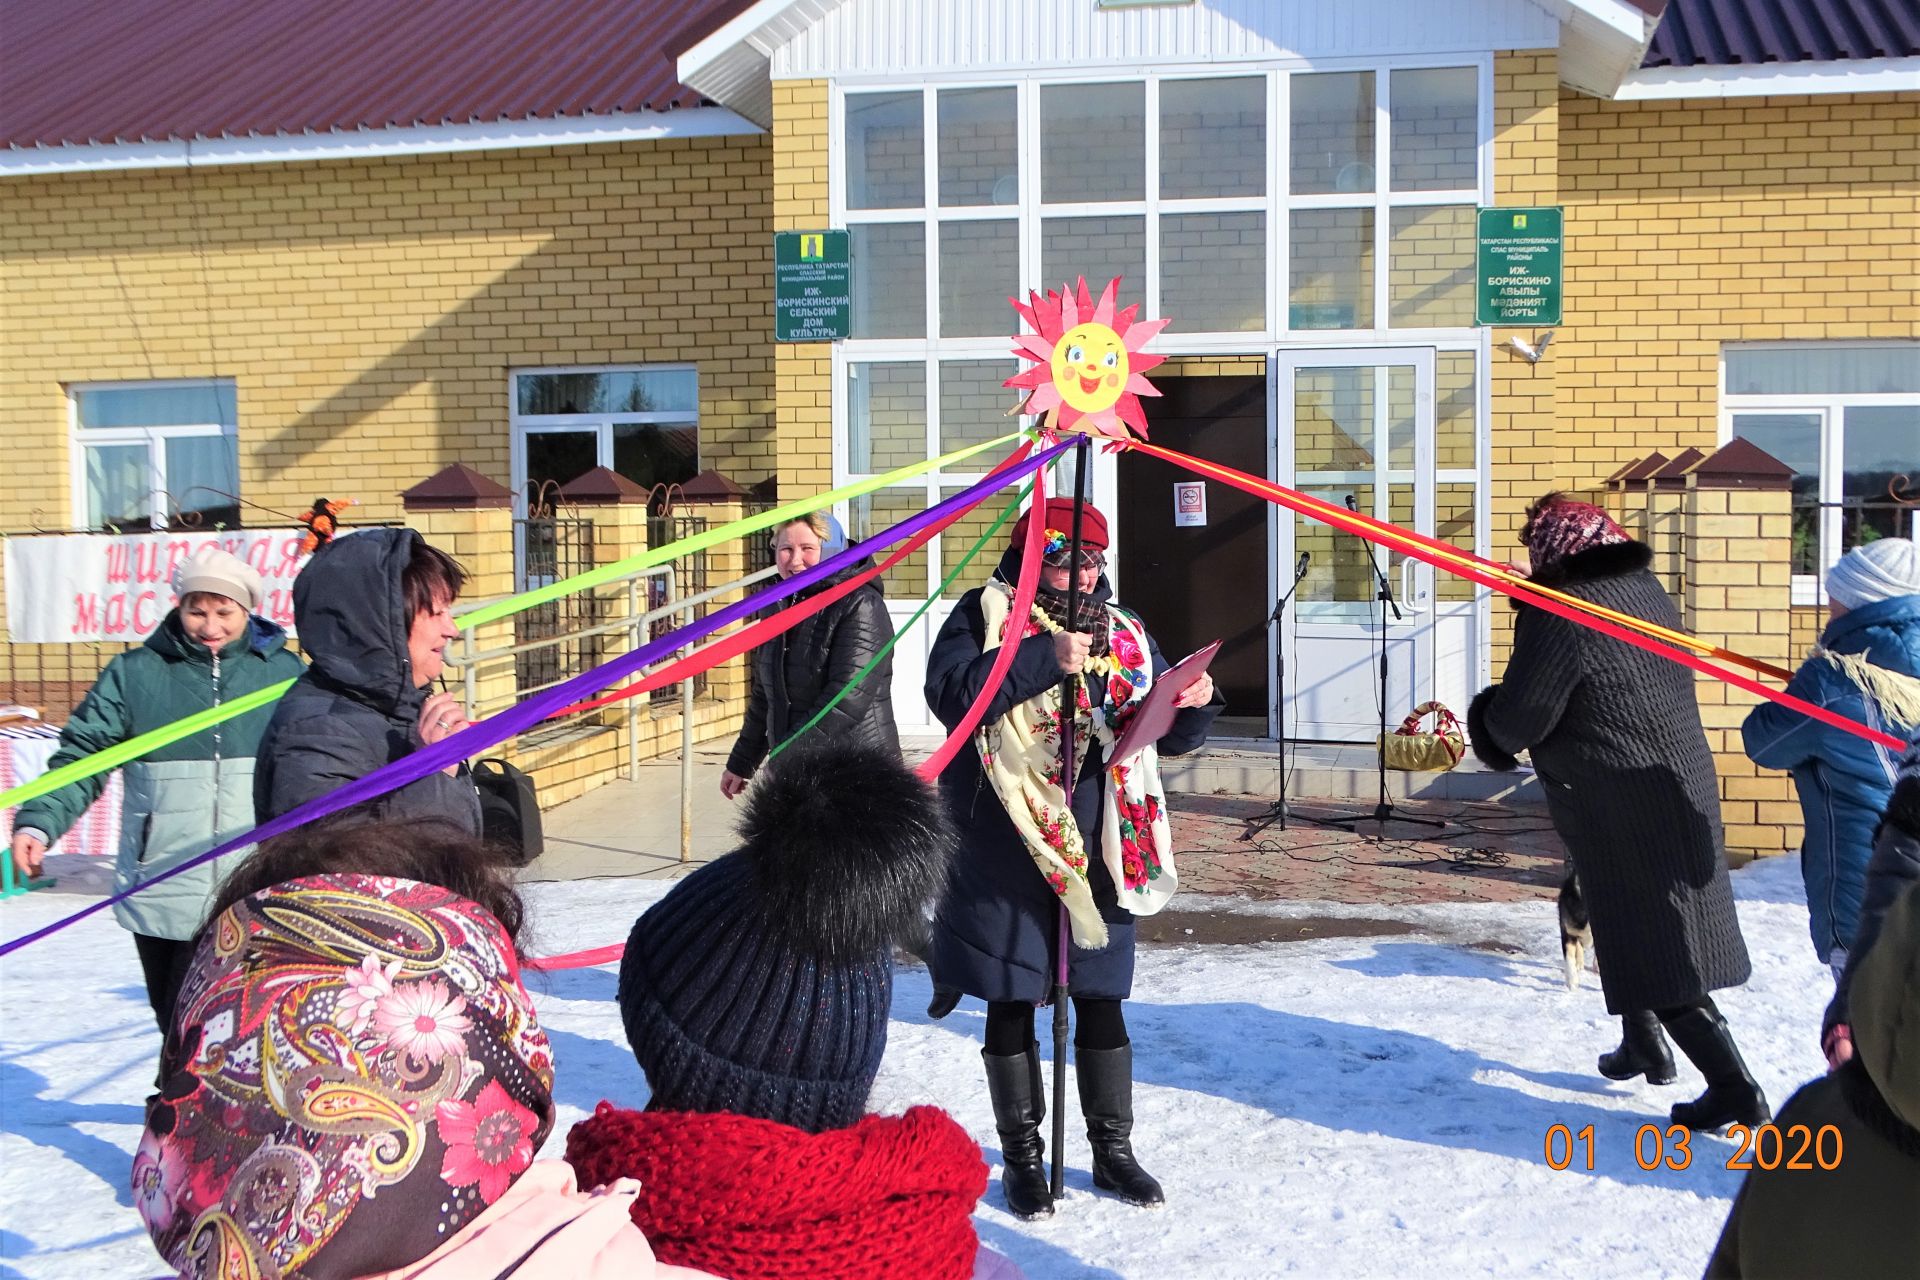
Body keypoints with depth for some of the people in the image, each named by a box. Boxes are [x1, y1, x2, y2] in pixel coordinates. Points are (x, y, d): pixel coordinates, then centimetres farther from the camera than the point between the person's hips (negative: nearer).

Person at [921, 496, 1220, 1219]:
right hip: (1007, 851, -3)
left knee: (1101, 1000, 10)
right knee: (1011, 1003, 7)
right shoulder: (985, 615, -3)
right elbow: (951, 692, -21)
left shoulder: (1122, 631, 10)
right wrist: (1043, 658, -26)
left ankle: (1113, 1151, 26)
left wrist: (1191, 703, -11)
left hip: (1096, 851, 4)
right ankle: (1022, 1158, 22)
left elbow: (1168, 735, 11)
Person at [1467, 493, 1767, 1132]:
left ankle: (1733, 1084, -4)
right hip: (1682, 788, 9)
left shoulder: (1558, 615, -20)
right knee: (1655, 923, 24)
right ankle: (1644, 1045, 38)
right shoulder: (1648, 590, 7)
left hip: (1616, 808, -9)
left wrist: (1488, 718, 6)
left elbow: (1518, 720, -17)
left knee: (1650, 941, -3)